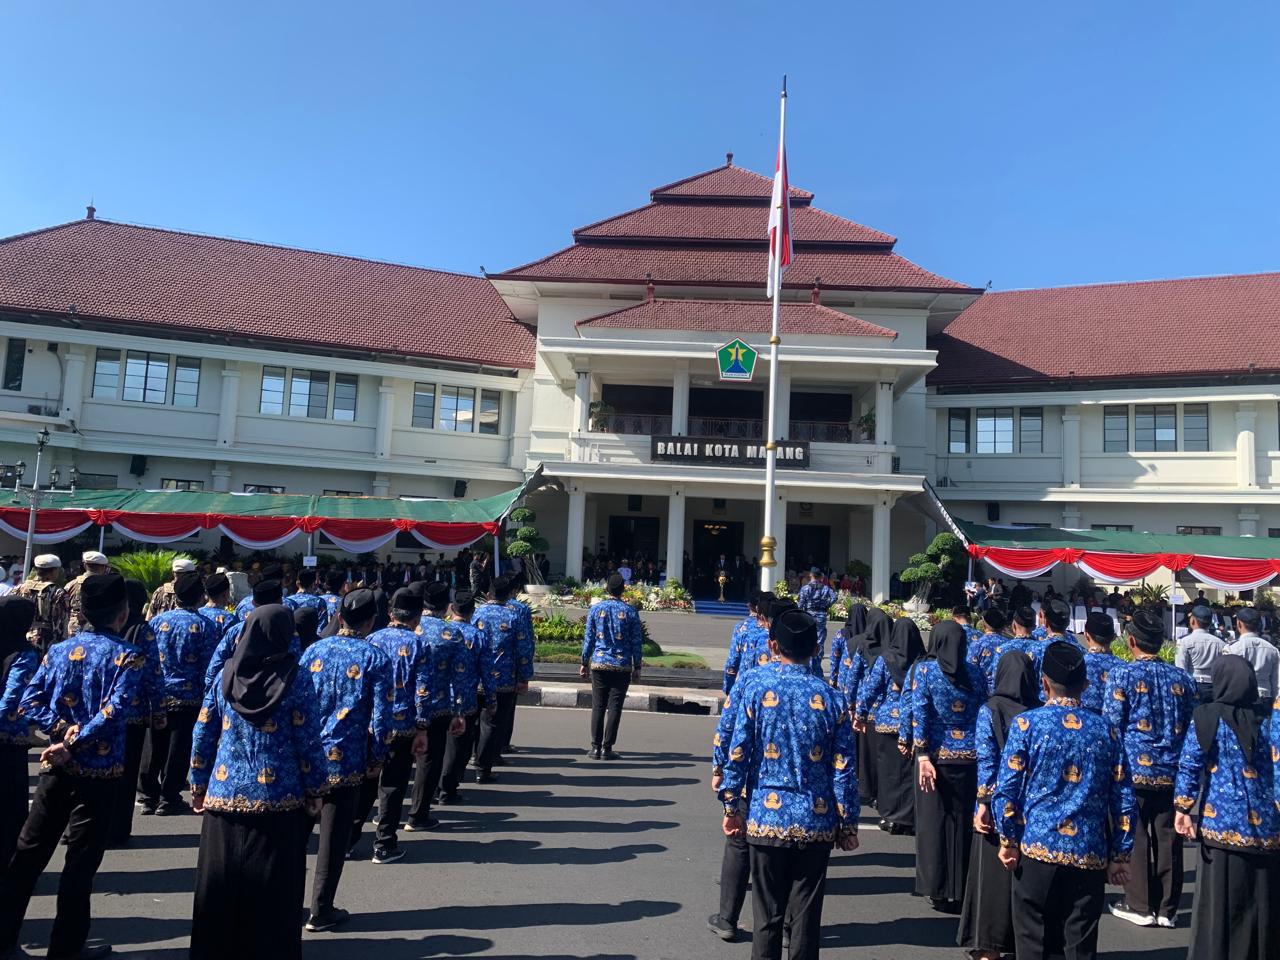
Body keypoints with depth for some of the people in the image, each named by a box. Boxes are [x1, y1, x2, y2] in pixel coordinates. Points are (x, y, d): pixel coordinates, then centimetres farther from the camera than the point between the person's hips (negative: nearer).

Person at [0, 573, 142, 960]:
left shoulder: (59, 650, 4)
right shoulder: (126, 657, -13)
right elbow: (113, 712, -23)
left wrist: (62, 728, -6)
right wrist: (71, 744, -15)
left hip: (56, 767, 5)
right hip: (99, 771, -5)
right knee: (80, 860, 7)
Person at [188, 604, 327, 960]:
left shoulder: (225, 676, 0)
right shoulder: (296, 680, -11)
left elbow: (202, 738, 6)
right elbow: (309, 742, -8)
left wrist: (198, 787, 17)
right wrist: (315, 790, 4)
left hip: (223, 797, 4)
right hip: (277, 800, -3)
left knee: (220, 890, 16)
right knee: (273, 895, 8)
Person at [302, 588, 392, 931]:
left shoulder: (315, 650, 3)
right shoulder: (376, 658, -8)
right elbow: (380, 714, -9)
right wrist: (376, 758, 4)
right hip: (346, 761, -4)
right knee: (334, 837, 9)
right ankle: (320, 912, 18)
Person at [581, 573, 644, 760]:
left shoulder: (596, 609, 0)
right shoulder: (630, 611, -2)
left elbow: (588, 638, 3)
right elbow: (636, 641, 0)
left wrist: (584, 663, 12)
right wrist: (637, 667, 8)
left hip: (599, 665, 1)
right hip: (622, 666, -1)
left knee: (598, 706, 8)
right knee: (615, 707, 4)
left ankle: (596, 747, 8)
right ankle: (607, 748, 4)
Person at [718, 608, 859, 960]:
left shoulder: (755, 691, -6)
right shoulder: (831, 698, -3)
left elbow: (737, 755, -6)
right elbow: (844, 769, -1)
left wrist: (731, 806, 6)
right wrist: (848, 824, 8)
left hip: (767, 819, -1)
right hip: (817, 823, 1)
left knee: (767, 914, 12)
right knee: (806, 916, 12)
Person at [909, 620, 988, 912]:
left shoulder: (925, 670, -7)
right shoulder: (975, 673, 2)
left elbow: (919, 714, -11)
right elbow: (984, 715, 5)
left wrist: (922, 755, -11)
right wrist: (982, 751, 13)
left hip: (936, 754, -2)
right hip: (969, 757, 3)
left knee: (934, 821, 8)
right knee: (964, 822, 11)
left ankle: (938, 890, 14)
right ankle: (961, 889, 19)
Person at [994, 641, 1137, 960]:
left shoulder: (1027, 723, -6)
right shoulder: (1105, 730, 4)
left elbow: (1005, 790, -8)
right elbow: (1124, 801, 4)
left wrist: (1008, 841, 2)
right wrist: (1120, 856, 11)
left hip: (1038, 849, -3)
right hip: (1091, 855, 3)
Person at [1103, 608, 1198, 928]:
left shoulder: (1122, 674, -9)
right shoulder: (1182, 678, 5)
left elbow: (1112, 725, -8)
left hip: (1135, 768, -4)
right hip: (1172, 771, 4)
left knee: (1136, 837, 6)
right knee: (1168, 839, 10)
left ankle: (1140, 906, 14)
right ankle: (1166, 909, 19)